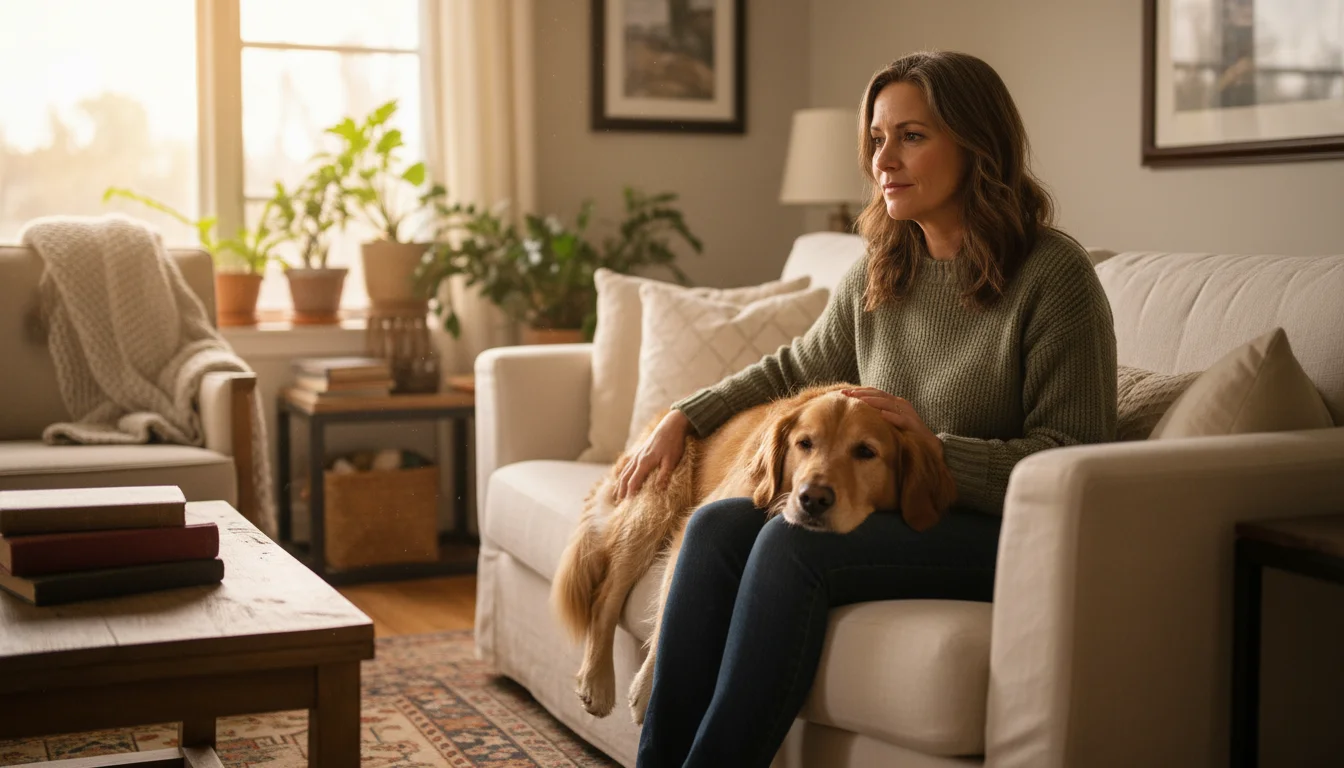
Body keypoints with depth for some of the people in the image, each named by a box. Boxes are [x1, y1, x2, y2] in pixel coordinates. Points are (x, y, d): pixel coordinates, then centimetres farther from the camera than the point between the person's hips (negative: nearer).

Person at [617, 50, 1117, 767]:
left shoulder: (1052, 272, -11)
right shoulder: (878, 274, 9)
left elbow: (1073, 458, -12)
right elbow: (794, 368, 26)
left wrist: (936, 448, -24)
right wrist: (683, 417, 15)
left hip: (1002, 528, -6)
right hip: (887, 512, 7)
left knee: (794, 541, -29)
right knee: (717, 524, -17)